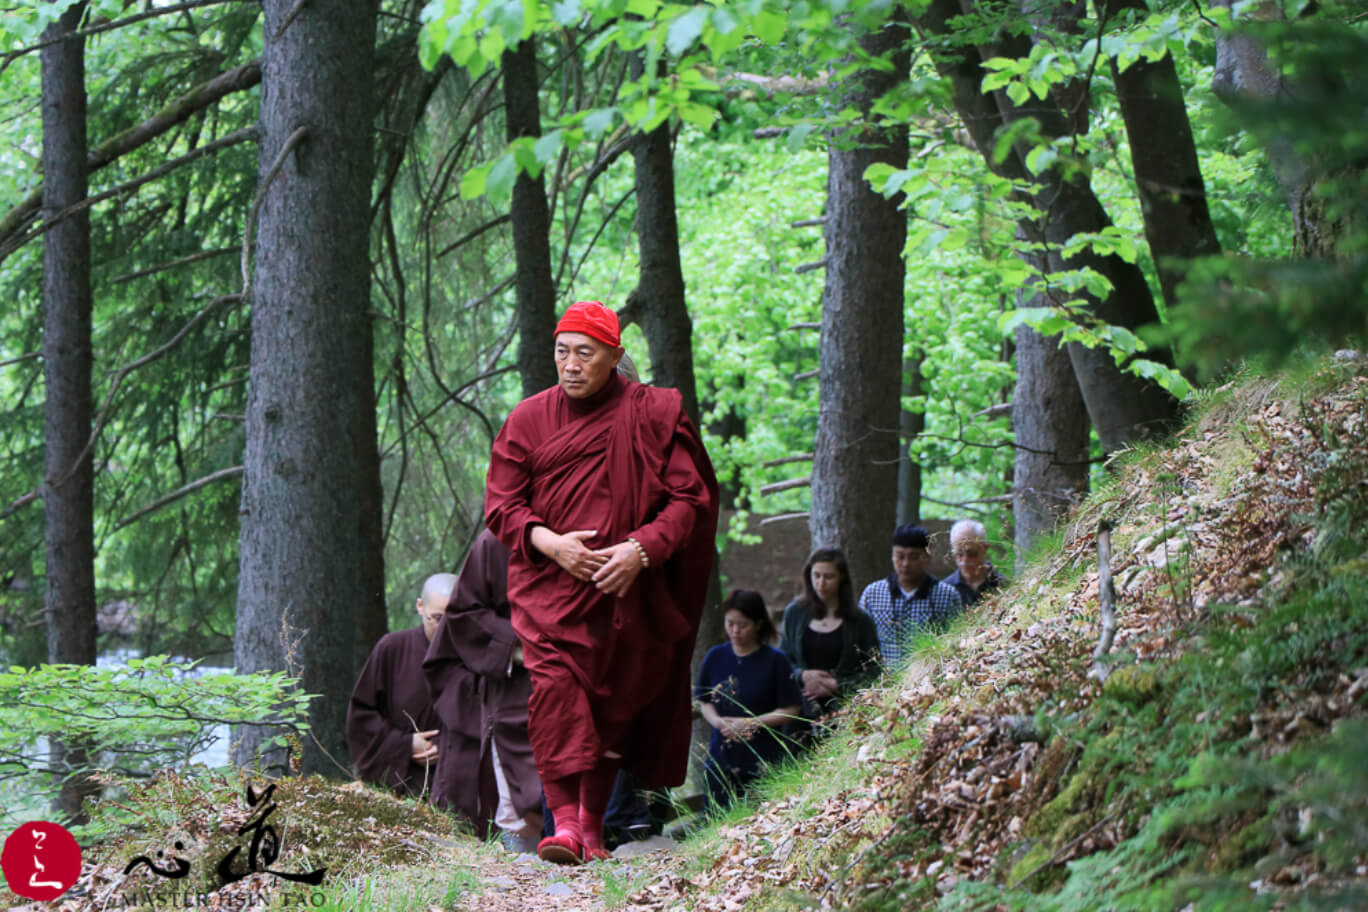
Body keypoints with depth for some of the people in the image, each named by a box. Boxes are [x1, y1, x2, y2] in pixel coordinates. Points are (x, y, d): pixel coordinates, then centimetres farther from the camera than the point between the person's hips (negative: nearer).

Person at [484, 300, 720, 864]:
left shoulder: (653, 415, 0)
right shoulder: (529, 419, 4)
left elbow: (689, 498, -2)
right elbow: (500, 504, 5)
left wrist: (642, 548, -18)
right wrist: (548, 542, -14)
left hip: (623, 587, 0)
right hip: (548, 584, 0)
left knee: (612, 705, 5)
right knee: (552, 685, -21)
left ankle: (593, 827, 20)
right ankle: (564, 823, -27)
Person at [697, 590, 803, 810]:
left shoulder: (774, 661, -3)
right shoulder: (716, 657, 7)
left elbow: (791, 710, -4)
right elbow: (705, 702, 13)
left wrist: (750, 723, -13)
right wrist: (719, 722, -8)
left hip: (764, 760, -3)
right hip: (722, 757, 3)